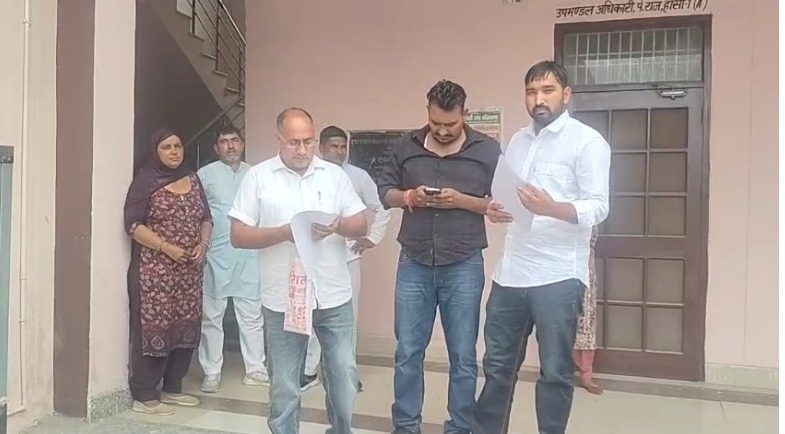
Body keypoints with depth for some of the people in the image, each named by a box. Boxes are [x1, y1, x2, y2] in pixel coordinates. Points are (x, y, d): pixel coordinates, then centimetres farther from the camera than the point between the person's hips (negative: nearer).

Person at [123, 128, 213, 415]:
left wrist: (203, 244, -3)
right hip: (155, 270, -6)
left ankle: (173, 389, 22)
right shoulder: (145, 181, -4)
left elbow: (206, 217, 16)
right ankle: (144, 396, 8)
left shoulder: (192, 179, 13)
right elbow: (133, 224, -10)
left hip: (190, 269, 6)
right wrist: (167, 247, -17)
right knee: (154, 328, -3)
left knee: (185, 327, 9)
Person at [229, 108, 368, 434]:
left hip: (333, 297, 2)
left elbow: (361, 225, 6)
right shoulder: (258, 176, 0)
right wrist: (284, 233, -17)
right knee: (284, 385, 10)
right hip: (282, 300, -1)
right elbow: (239, 236, -3)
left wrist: (337, 226, -16)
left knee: (344, 375, 10)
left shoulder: (334, 174, 6)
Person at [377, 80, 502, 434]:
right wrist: (407, 197, -10)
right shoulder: (407, 146, 6)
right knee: (407, 352, 9)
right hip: (414, 263, 2)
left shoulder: (488, 150, -1)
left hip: (464, 266, -2)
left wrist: (461, 200, -16)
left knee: (463, 356, 8)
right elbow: (384, 190, 11)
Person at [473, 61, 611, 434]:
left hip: (558, 277, -5)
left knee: (555, 373, 7)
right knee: (497, 366, 15)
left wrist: (551, 208, -30)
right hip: (509, 274, 6)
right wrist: (495, 209, -2)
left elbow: (598, 207, -11)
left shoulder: (587, 141, -4)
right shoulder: (517, 141, 16)